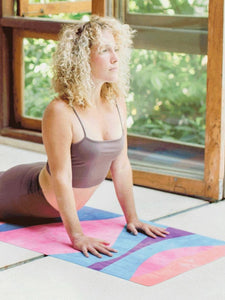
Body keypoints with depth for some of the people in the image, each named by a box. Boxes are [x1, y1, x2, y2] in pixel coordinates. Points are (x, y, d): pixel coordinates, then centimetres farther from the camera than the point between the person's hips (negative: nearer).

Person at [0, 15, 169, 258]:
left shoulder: (117, 102, -11)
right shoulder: (60, 112, -31)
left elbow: (121, 165, -3)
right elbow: (61, 177, -29)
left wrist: (131, 218, -1)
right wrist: (77, 236, -30)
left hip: (74, 201, 7)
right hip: (34, 198, -6)